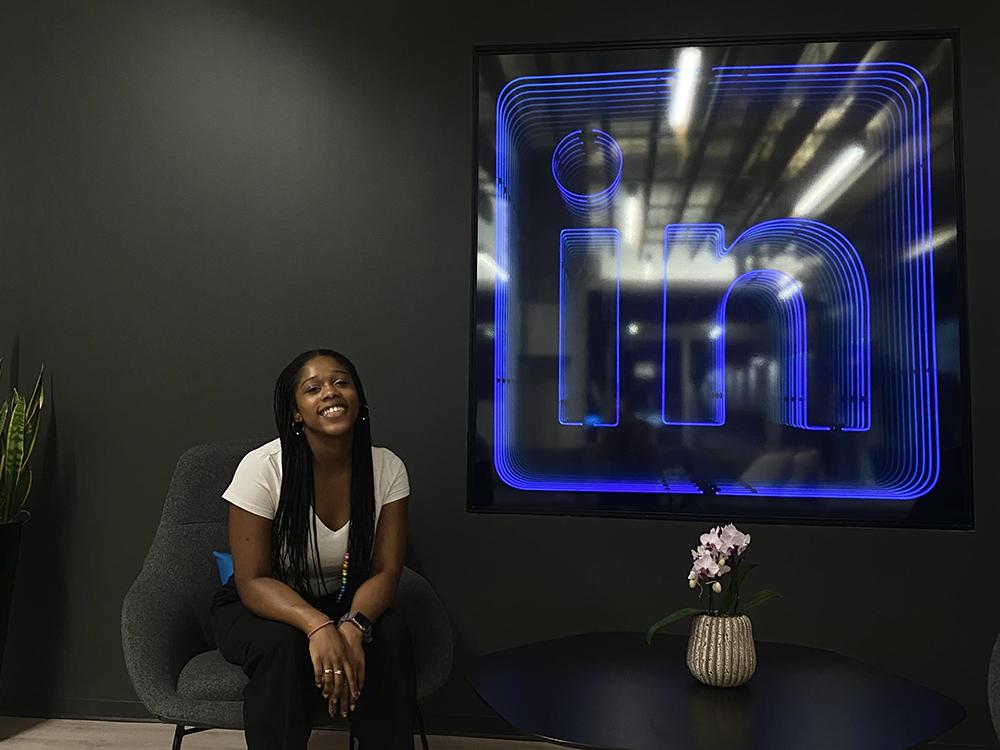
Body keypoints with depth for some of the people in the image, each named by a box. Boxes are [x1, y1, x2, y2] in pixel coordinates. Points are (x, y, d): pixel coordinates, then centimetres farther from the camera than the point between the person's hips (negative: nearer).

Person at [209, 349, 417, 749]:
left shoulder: (386, 467, -13)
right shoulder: (262, 468, -20)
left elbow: (385, 572, -12)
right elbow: (253, 582, -19)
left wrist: (353, 626, -34)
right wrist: (318, 626, -37)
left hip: (344, 605, 2)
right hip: (261, 608, -2)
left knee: (392, 636, -28)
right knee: (284, 646, -34)